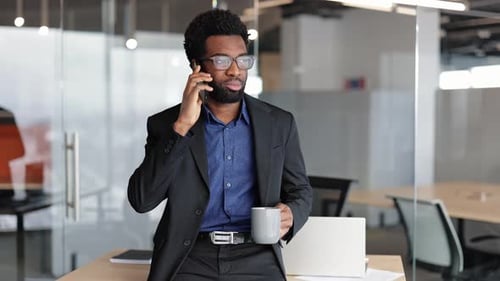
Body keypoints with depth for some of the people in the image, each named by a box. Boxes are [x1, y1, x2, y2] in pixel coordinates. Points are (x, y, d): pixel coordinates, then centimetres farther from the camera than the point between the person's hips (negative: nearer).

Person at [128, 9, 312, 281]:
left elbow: (300, 189, 18)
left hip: (256, 259, 1)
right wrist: (181, 126, -12)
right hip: (191, 258, -1)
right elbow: (141, 200, -6)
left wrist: (291, 215, -6)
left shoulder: (279, 123, 8)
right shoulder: (166, 124, 5)